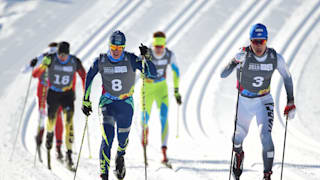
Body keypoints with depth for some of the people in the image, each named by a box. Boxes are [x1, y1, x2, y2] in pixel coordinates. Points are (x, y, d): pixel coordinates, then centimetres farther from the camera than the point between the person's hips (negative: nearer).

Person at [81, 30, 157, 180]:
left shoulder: (131, 59, -12)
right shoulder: (101, 61, -9)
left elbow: (153, 74, -14)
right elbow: (89, 77, 6)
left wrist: (146, 58, -29)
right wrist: (86, 100, 4)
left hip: (126, 103, 1)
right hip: (107, 102, -1)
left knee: (123, 138, 1)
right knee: (107, 139, -16)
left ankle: (120, 157, 38)